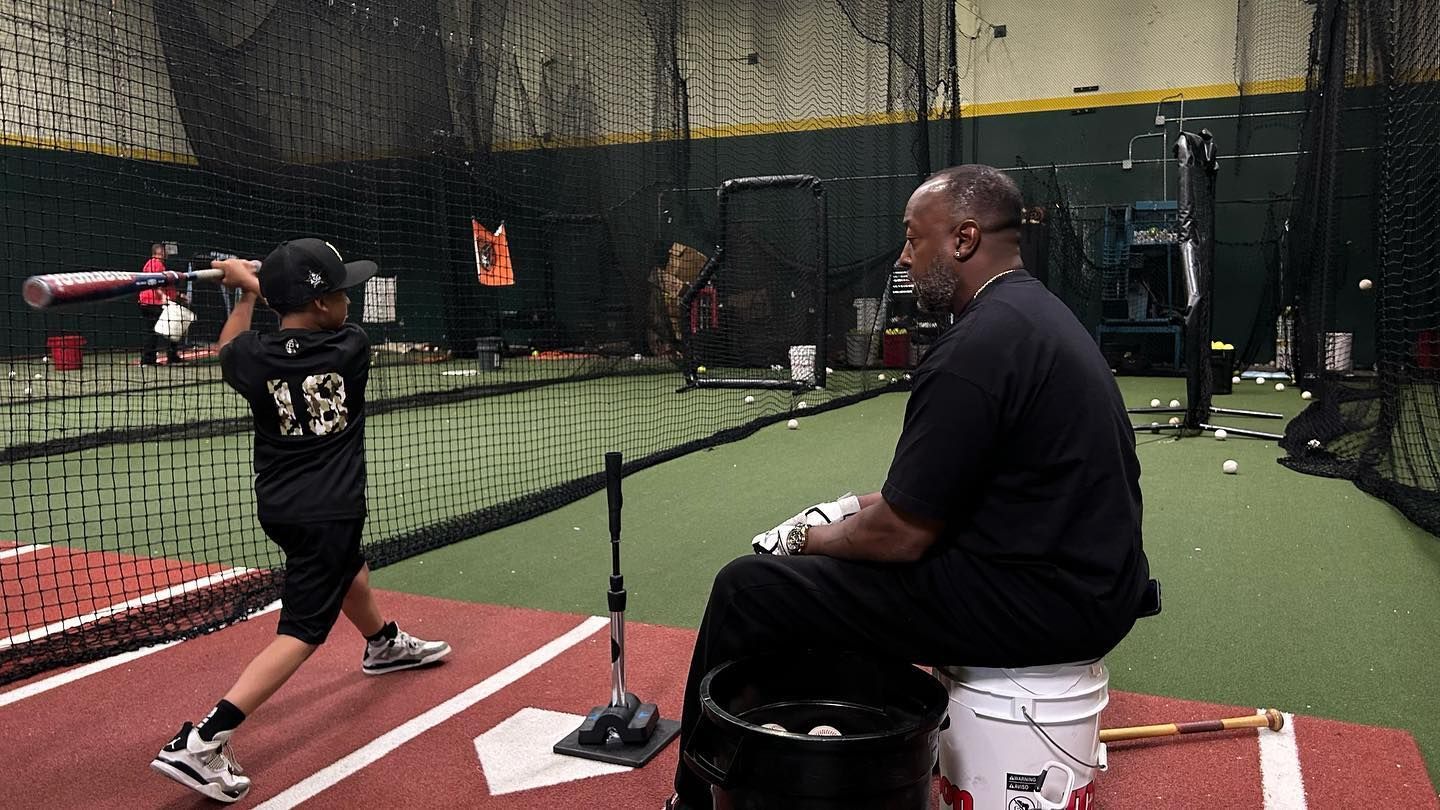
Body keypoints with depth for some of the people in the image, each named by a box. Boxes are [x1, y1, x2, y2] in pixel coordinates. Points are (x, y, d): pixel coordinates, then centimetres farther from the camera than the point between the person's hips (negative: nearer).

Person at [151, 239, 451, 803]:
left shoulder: (253, 358, -7)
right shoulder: (352, 348, -14)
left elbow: (229, 351, 18)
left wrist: (247, 291, 23)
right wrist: (257, 281, 14)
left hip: (278, 506, 7)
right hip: (329, 512, -7)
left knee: (348, 564, 31)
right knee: (303, 629, -5)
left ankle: (384, 645, 56)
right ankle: (201, 743, -15)